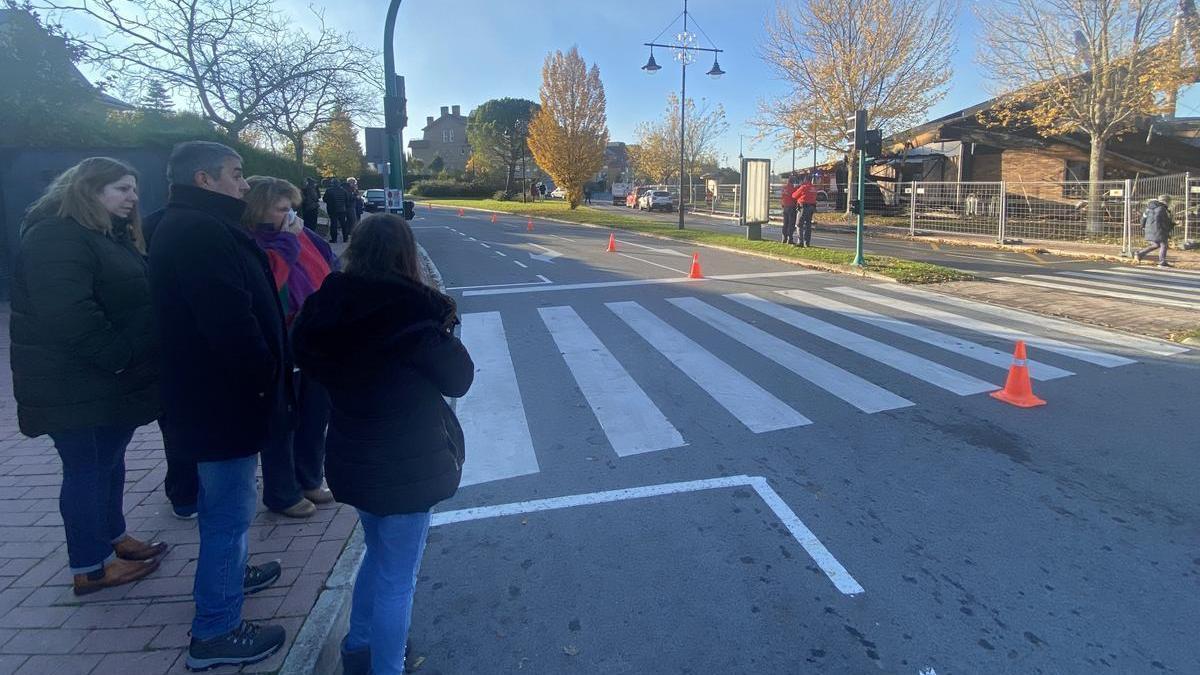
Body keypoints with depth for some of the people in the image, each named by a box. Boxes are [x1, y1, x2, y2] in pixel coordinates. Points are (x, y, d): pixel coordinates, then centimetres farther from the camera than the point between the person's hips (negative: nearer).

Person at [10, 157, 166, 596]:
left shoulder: (111, 235, 15)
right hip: (75, 384, -9)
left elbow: (132, 299, 20)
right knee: (86, 467, 0)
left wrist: (138, 358, 10)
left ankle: (113, 538, 33)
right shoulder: (57, 238, -18)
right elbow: (68, 314, -30)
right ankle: (90, 568, 13)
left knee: (110, 460, 18)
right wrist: (118, 358, -23)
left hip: (109, 379, 9)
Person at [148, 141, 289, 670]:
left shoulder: (190, 228, 13)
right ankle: (215, 633, 14)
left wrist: (263, 376, 15)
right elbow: (232, 324, -30)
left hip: (206, 393, 11)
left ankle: (226, 573, 47)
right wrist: (267, 380, -16)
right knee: (230, 511, 0)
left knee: (221, 504, 27)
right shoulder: (201, 233, -22)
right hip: (223, 399, -11)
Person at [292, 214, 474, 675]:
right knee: (397, 578, 10)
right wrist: (442, 328, 2)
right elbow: (458, 378, -11)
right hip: (406, 464, -7)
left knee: (379, 554, 29)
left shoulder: (329, 308, -7)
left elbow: (308, 358, 11)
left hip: (354, 458, 7)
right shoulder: (410, 312, -23)